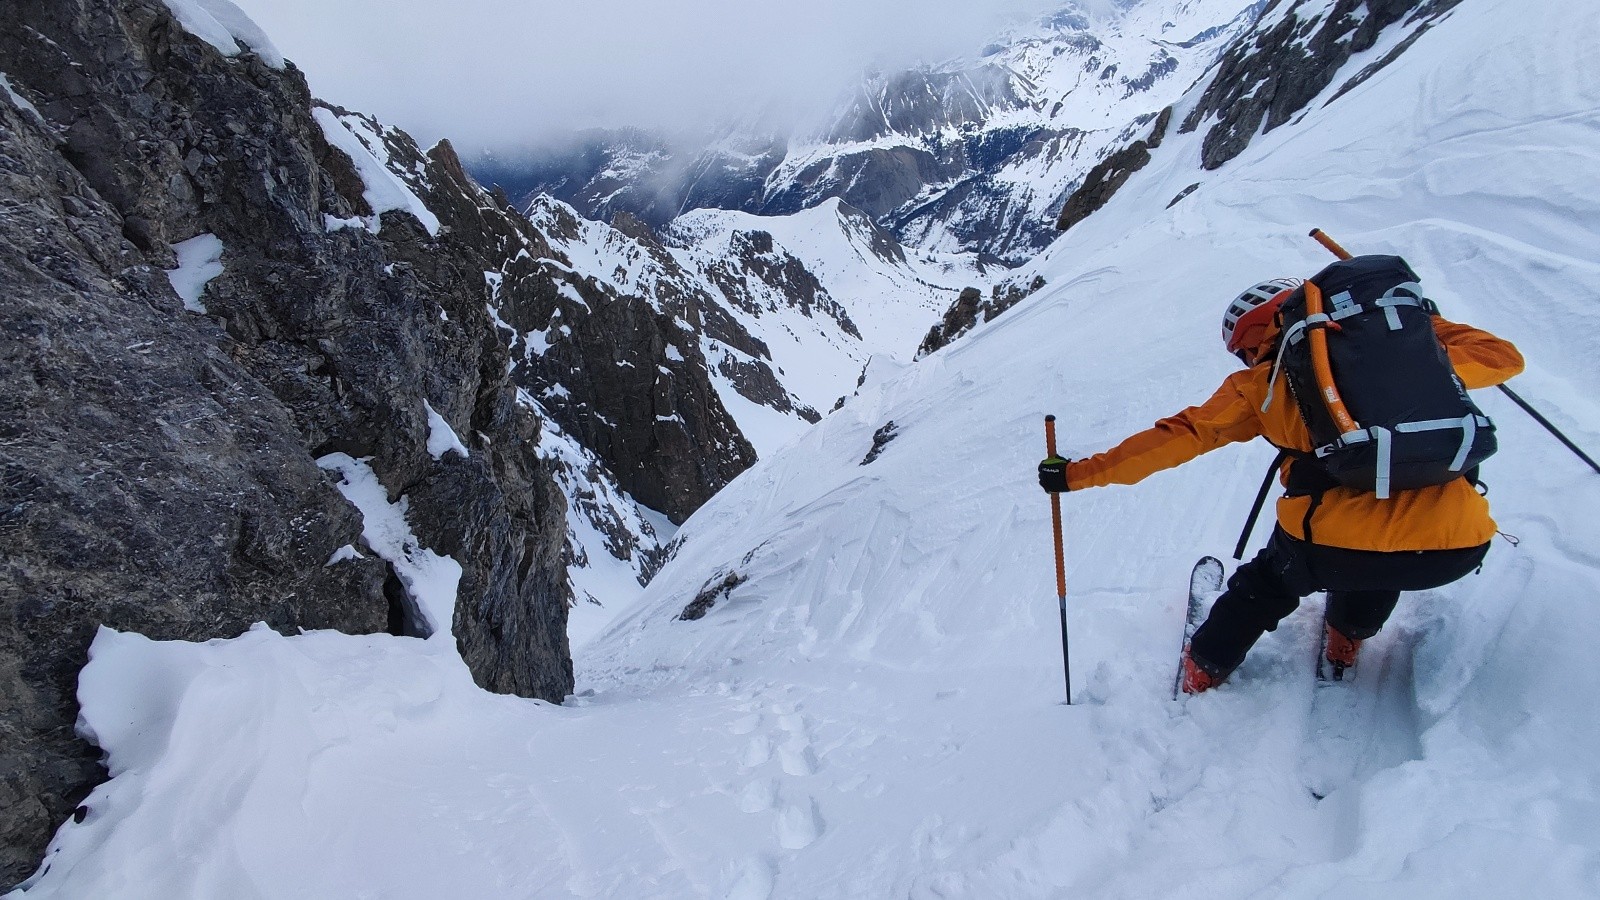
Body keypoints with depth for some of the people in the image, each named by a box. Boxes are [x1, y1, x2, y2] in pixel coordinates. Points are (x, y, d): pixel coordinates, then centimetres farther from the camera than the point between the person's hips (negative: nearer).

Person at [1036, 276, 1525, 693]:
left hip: (1334, 550, -2)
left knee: (1270, 581, 31)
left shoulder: (1260, 384, 6)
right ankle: (1348, 638, 49)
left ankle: (1203, 672, 44)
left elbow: (1180, 436, 3)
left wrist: (1080, 473, 6)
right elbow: (1502, 357, 22)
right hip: (1460, 547, 3)